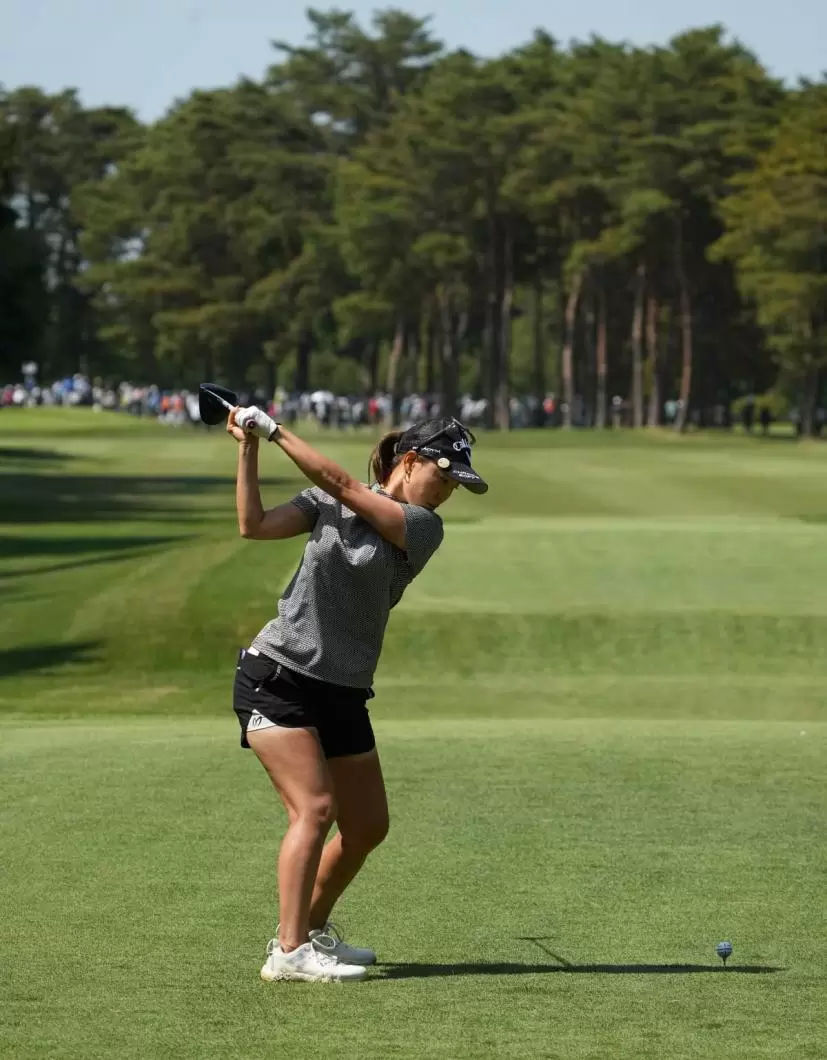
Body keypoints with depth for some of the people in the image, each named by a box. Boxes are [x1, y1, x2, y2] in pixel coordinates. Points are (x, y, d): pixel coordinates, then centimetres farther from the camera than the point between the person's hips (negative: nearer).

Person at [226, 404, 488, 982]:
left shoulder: (423, 528, -1)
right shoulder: (326, 504, 1)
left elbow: (343, 485, -14)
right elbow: (256, 525, -9)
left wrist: (275, 431, -14)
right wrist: (249, 448, -15)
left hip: (343, 695, 4)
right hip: (277, 677, -4)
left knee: (368, 827, 8)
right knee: (315, 808, -18)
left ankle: (313, 929, 30)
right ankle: (289, 951, -19)